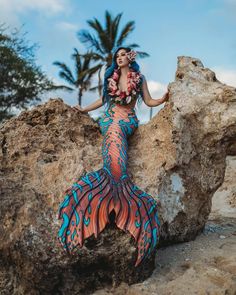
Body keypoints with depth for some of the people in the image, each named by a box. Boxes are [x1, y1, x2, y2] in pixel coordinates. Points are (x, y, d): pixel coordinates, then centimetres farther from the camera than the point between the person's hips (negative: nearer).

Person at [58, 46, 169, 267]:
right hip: (109, 117, 2)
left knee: (116, 128, -31)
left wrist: (164, 99, -5)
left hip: (128, 120, -1)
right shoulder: (111, 77, 20)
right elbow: (103, 100, 26)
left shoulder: (139, 78, 14)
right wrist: (84, 109, 22)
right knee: (115, 131, -30)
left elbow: (149, 102, 11)